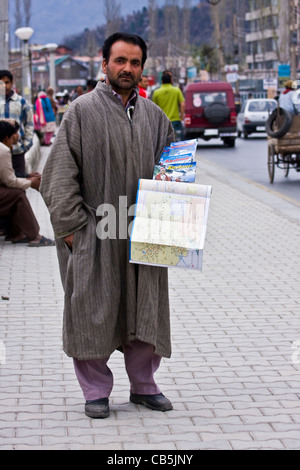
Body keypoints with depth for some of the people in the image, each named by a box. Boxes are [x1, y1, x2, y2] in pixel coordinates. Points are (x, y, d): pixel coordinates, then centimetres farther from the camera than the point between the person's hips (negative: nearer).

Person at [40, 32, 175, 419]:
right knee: (93, 311, 1)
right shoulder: (82, 111, -1)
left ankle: (143, 384, 22)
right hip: (94, 232, -4)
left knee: (144, 310, 8)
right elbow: (61, 172, -4)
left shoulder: (154, 116, 11)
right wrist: (70, 225, -11)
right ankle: (96, 391, 13)